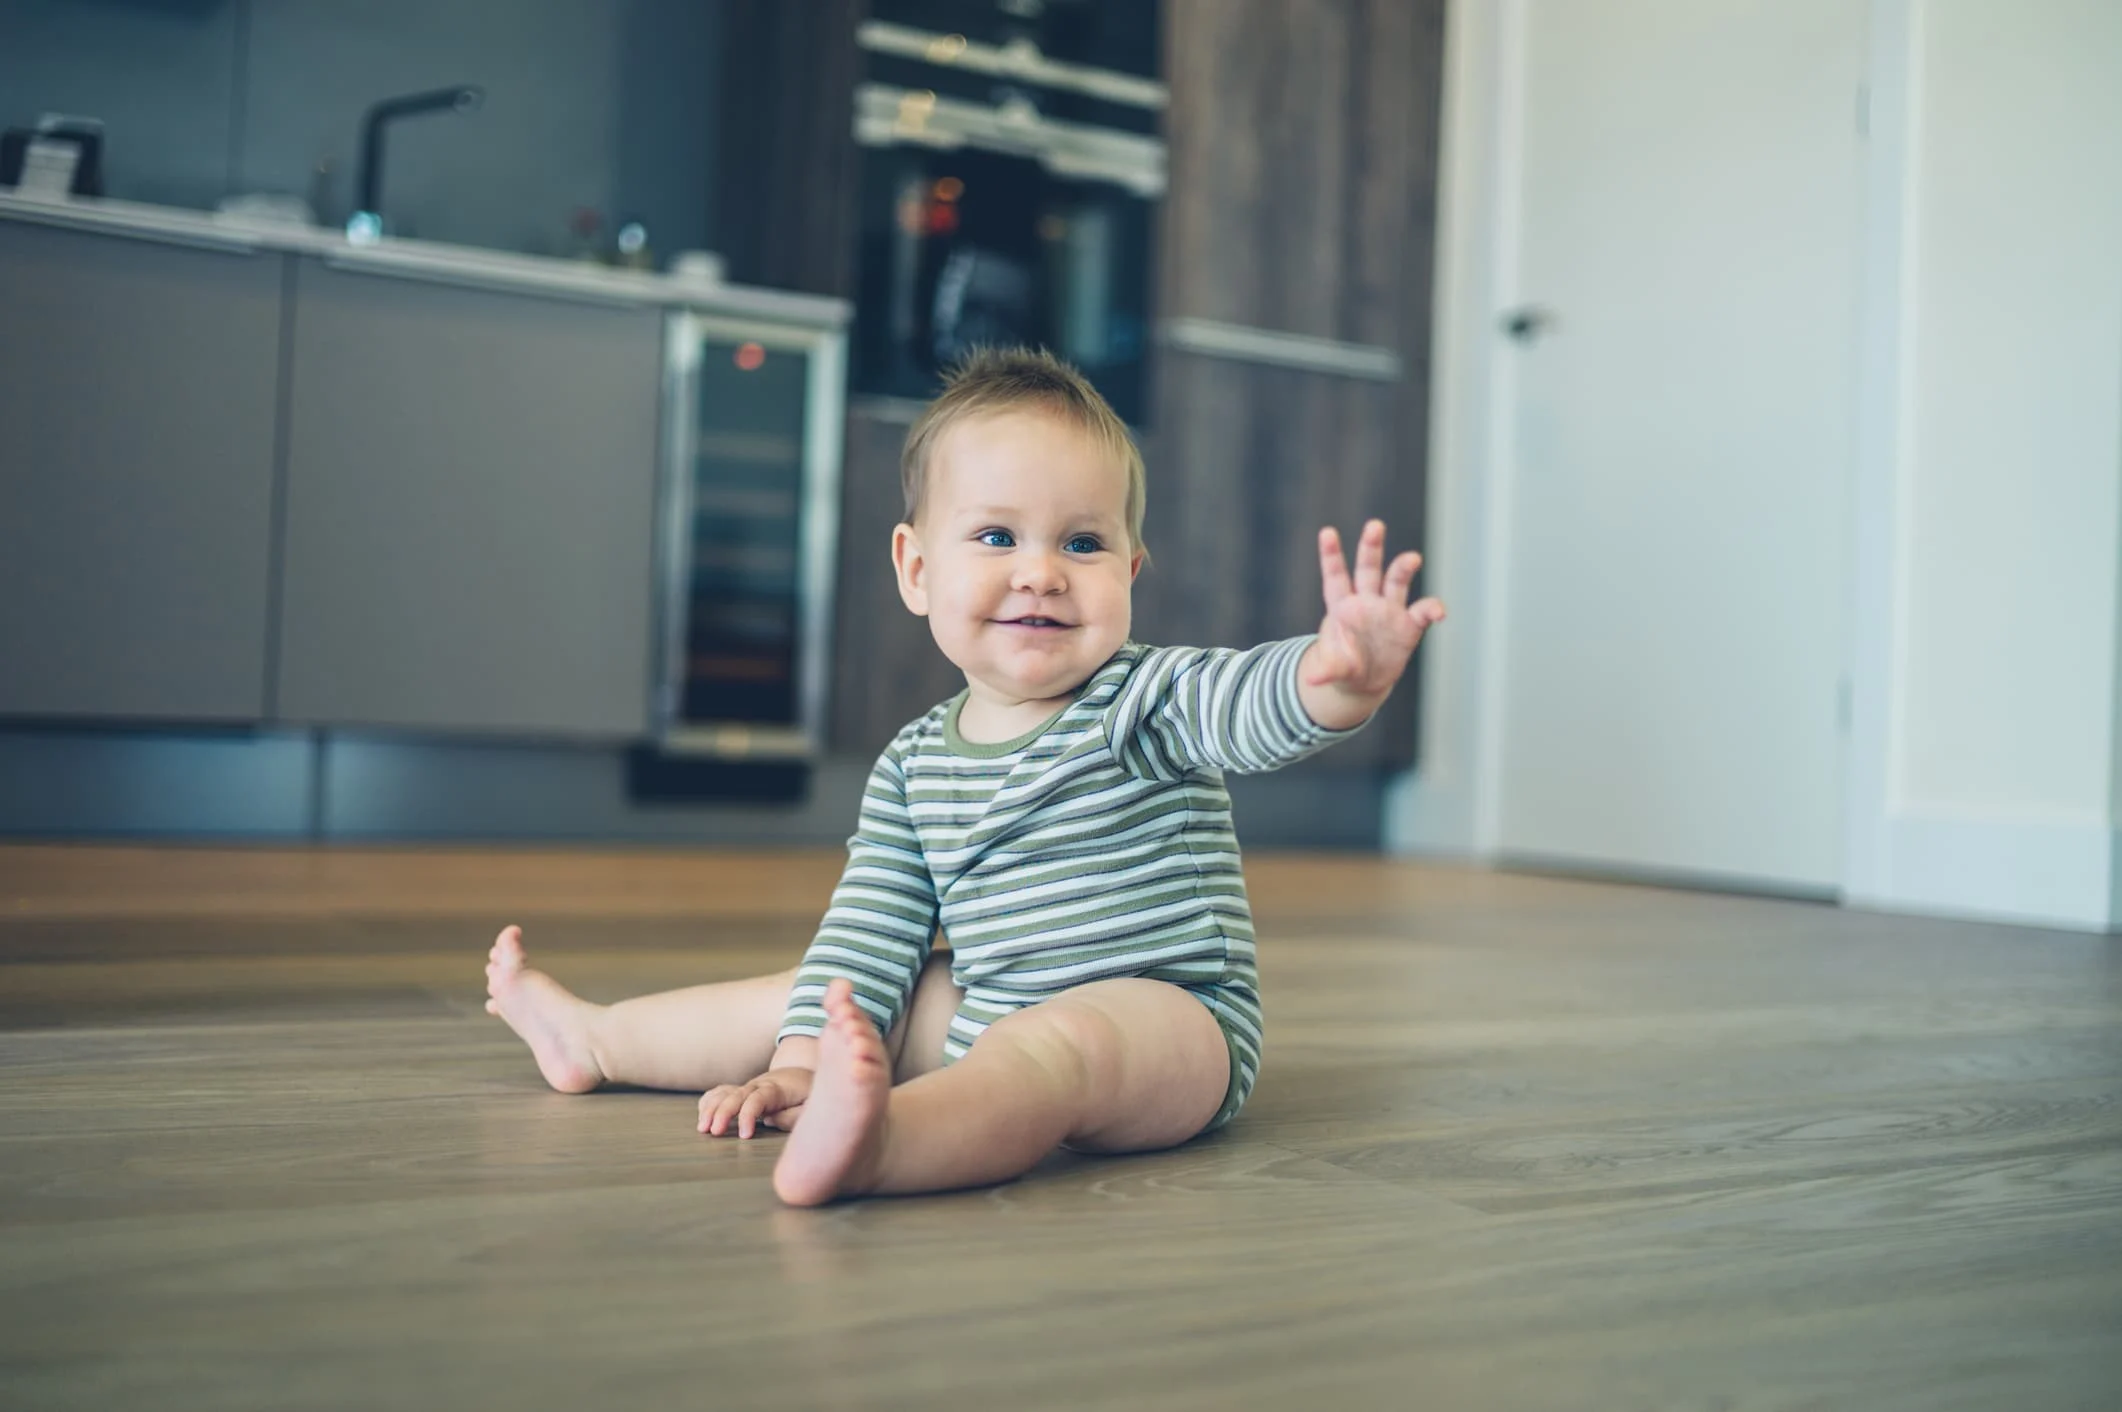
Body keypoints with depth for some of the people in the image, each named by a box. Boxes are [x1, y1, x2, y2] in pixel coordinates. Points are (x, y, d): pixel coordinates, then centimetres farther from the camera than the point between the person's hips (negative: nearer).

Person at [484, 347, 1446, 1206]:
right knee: (808, 995, 14)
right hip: (987, 1019, 7)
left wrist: (1340, 675, -54)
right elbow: (870, 928, 10)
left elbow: (1255, 703, -30)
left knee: (1055, 1044, -37)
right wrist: (800, 1061, -2)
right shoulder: (914, 766, 6)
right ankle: (593, 1040, 34)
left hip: (1162, 1017, -7)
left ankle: (874, 1145, -65)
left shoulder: (1146, 702, -10)